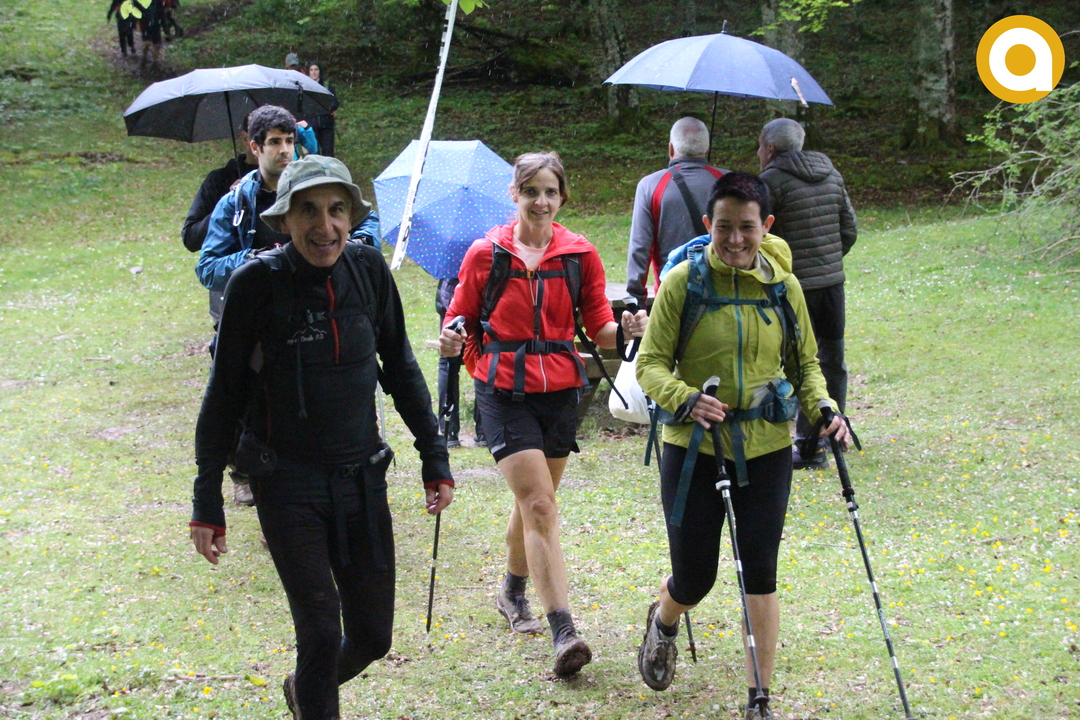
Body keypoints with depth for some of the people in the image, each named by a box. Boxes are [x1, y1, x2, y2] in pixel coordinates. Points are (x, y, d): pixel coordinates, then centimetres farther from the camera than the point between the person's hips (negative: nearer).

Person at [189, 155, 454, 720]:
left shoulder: (367, 269, -2)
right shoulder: (256, 284, -12)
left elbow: (400, 368, 11)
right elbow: (224, 396, -5)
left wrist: (434, 458, 10)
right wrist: (207, 502, -5)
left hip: (362, 478, 4)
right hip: (288, 487, -4)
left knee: (372, 636, 11)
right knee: (321, 634, -11)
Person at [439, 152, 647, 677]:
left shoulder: (580, 255, 3)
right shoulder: (486, 254, -1)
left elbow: (599, 328, 4)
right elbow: (462, 316, 4)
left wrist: (625, 329, -18)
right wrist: (452, 340, -18)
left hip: (560, 389, 3)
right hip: (503, 391, -3)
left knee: (535, 501, 16)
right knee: (539, 504, -14)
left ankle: (513, 590, 43)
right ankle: (563, 632, -17)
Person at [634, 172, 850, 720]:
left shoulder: (783, 286, 2)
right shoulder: (683, 282, -7)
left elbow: (805, 363, 13)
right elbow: (651, 364, -7)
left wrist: (822, 407, -7)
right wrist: (686, 400, -27)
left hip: (765, 448, 2)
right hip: (693, 447, -2)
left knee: (760, 573, -2)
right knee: (694, 578, 5)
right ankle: (663, 622, 42)